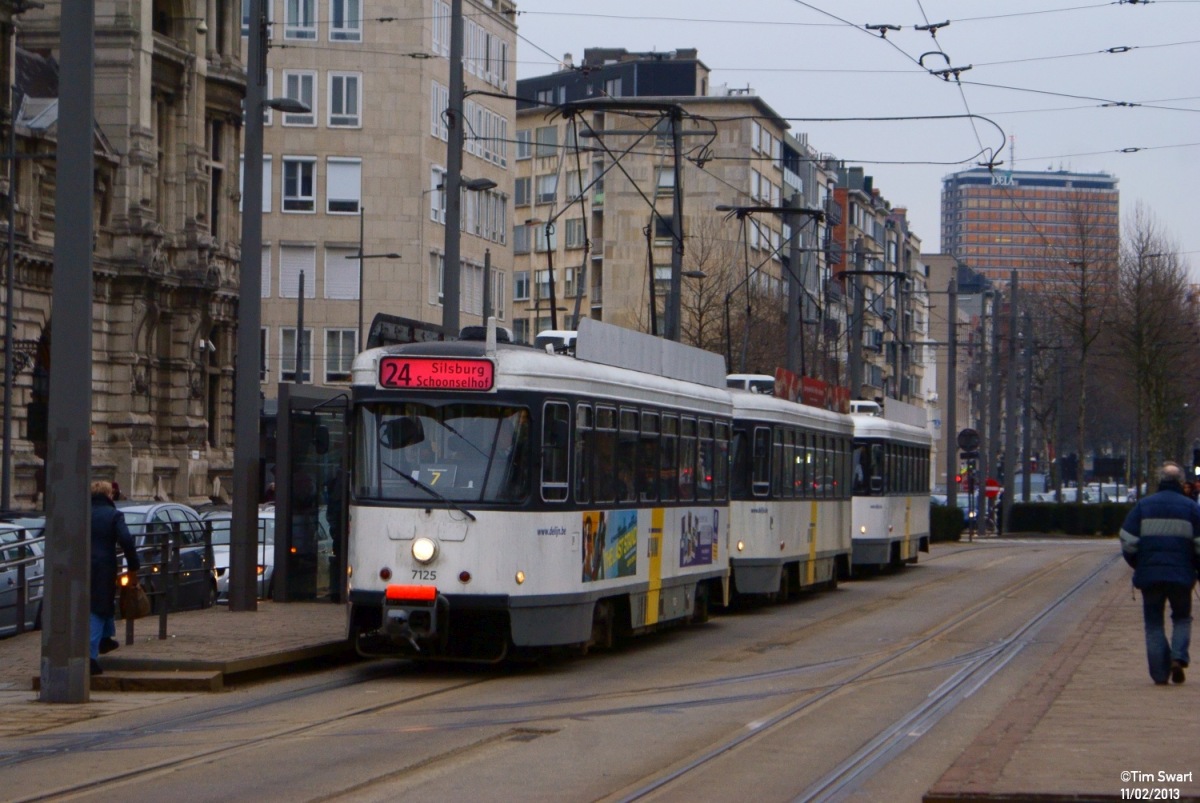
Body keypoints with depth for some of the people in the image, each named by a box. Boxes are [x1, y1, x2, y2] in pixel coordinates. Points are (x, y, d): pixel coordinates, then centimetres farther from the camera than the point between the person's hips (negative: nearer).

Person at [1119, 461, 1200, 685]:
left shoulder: (1143, 506, 3)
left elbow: (1127, 542, 0)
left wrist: (1138, 566, 16)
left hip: (1150, 575, 0)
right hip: (1181, 575, 0)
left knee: (1154, 624, 9)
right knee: (1182, 618, 17)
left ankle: (1160, 673, 2)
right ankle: (1178, 657, -7)